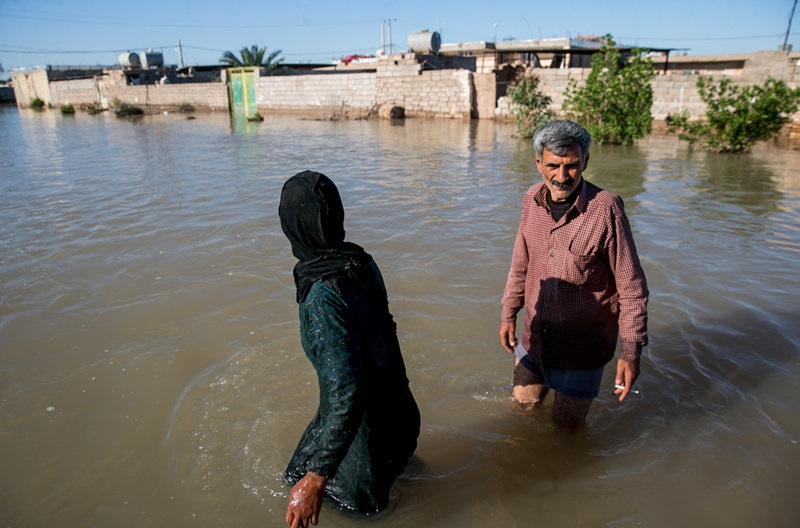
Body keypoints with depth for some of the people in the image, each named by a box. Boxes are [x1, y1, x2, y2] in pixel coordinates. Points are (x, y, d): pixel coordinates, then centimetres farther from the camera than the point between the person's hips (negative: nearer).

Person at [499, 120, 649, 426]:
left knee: (566, 422, 14)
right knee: (523, 402, 23)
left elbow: (632, 287, -16)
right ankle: (546, 378, 50)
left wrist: (631, 352, -16)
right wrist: (509, 313, 10)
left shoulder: (605, 209, -22)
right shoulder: (532, 200, -6)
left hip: (582, 345, -4)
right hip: (534, 336, 5)